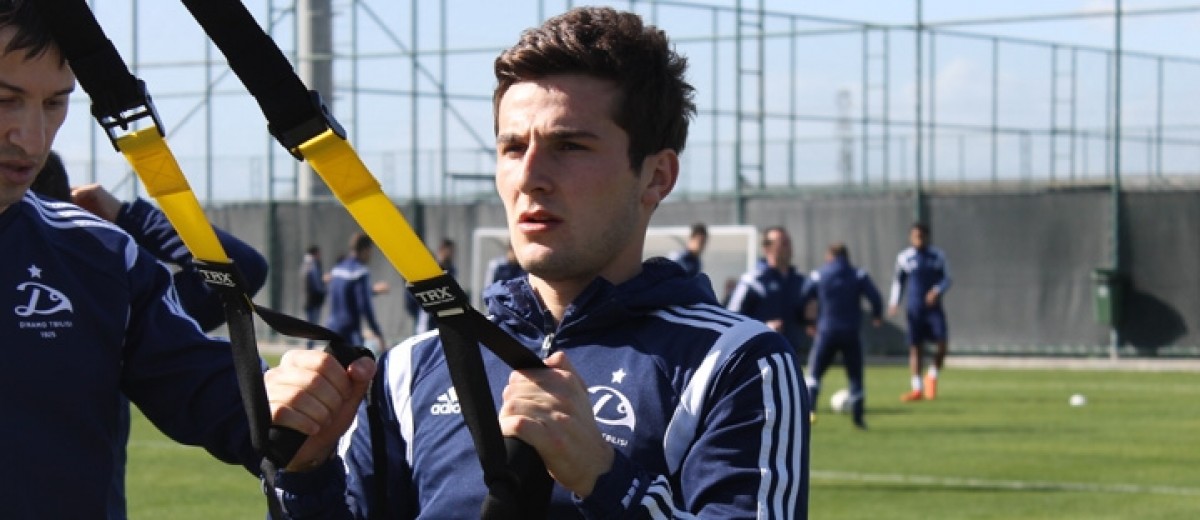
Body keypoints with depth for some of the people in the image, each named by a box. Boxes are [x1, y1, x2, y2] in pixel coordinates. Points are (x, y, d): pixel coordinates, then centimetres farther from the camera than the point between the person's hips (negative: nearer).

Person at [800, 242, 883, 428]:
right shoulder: (859, 275, 1)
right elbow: (875, 299, -6)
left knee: (814, 374, 8)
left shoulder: (818, 275, 2)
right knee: (855, 376, 9)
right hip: (851, 334, 0)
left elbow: (801, 300, 1)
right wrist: (877, 316, 13)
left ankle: (809, 409, -11)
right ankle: (858, 417, 8)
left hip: (826, 332, 0)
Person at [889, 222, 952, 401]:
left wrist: (938, 291, -17)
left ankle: (932, 377, 11)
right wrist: (894, 302, 2)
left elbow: (946, 279, 3)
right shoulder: (904, 258, 4)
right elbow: (898, 281, 14)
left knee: (943, 343, -13)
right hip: (914, 310, 0)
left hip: (934, 307, 0)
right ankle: (917, 389, 3)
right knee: (915, 347, -2)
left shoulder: (938, 256, 4)